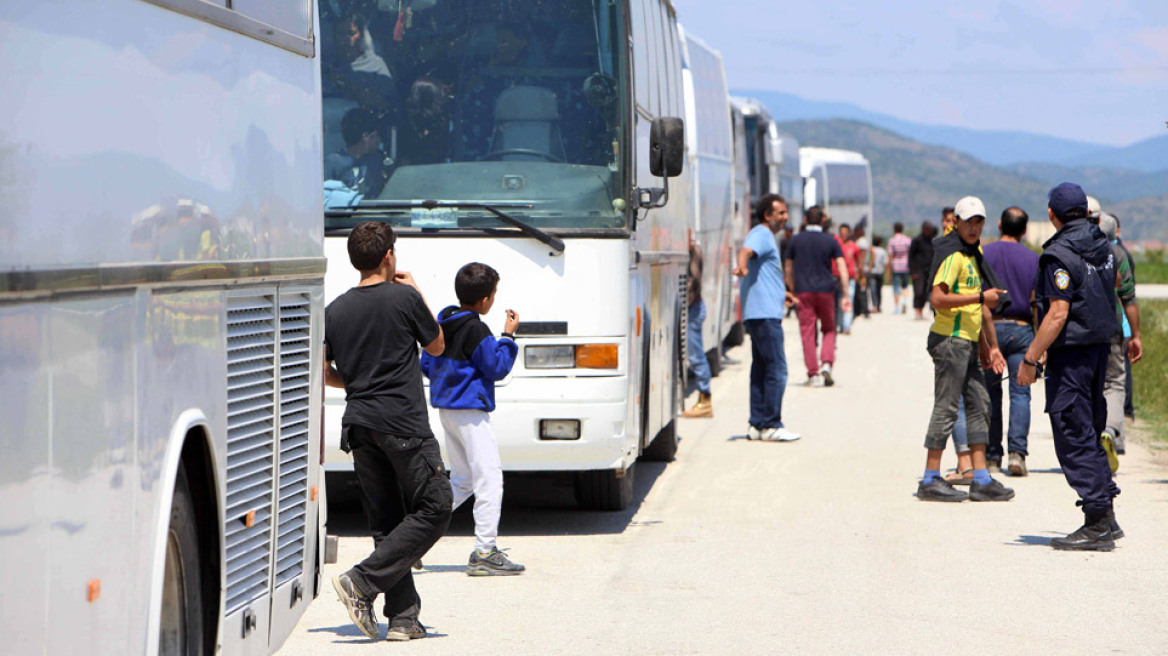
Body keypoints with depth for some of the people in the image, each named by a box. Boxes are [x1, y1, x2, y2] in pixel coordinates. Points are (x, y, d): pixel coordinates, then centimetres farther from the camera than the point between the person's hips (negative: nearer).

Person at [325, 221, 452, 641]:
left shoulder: (335, 311, 7)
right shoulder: (405, 298, -6)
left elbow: (322, 374, 9)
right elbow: (437, 347, 9)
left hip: (359, 424, 6)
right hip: (403, 424, -6)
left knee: (386, 521, 9)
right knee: (434, 510, 1)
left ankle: (403, 616, 4)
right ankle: (363, 582, -11)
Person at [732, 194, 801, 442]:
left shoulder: (766, 236, 23)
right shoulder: (761, 234, -8)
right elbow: (746, 251, -31)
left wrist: (782, 293, 47)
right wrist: (742, 266, -52)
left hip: (761, 315, 11)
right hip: (764, 314, -11)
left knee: (761, 370, 11)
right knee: (776, 370, -10)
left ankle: (757, 425, 13)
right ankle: (771, 425, -10)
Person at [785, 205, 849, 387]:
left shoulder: (796, 240, 4)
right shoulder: (831, 241, 3)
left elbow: (788, 269, 9)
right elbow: (842, 268, -4)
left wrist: (793, 290, 21)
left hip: (803, 291, 0)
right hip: (826, 290, 1)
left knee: (807, 332, 1)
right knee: (829, 329, 15)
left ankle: (813, 374, -4)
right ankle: (826, 364, -6)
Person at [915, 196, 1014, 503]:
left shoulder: (973, 254, 18)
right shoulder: (952, 254, -13)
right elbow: (938, 299, -24)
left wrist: (988, 346, 23)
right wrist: (981, 297, -21)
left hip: (967, 342, 10)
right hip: (950, 340, -10)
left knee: (979, 403, 10)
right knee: (946, 408, -7)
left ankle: (981, 480, 13)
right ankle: (930, 481, -2)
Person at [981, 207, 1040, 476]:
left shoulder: (984, 254, 0)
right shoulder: (1032, 259, 0)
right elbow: (1037, 303, -1)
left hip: (990, 328, 0)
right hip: (1022, 329, 0)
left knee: (990, 392, 10)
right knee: (1020, 393, 0)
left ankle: (992, 454, 12)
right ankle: (1017, 452, -14)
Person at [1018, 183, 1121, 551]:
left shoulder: (1060, 255, -18)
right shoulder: (1102, 246, 8)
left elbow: (1058, 314, -22)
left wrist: (1030, 359, -18)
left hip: (1071, 354, -9)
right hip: (1100, 345, 9)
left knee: (1074, 438, -4)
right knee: (1090, 433, 17)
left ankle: (1097, 525, -6)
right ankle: (1106, 519, 20)